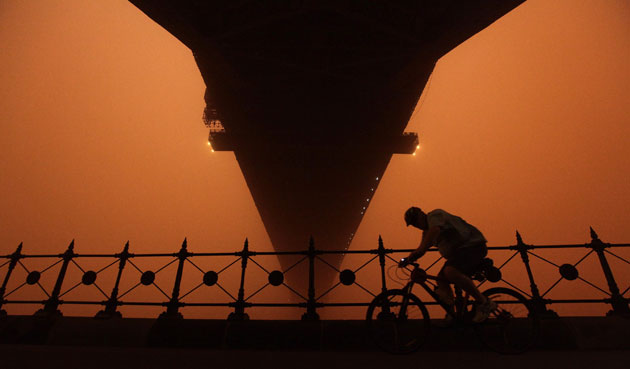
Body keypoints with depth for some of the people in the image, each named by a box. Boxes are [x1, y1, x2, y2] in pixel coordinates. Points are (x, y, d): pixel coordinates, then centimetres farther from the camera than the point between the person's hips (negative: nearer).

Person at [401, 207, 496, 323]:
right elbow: (422, 248, 17)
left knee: (450, 271, -31)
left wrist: (419, 251, -43)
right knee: (441, 280, -4)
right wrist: (408, 259, -1)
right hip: (457, 252, 10)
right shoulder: (426, 232, 17)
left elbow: (435, 230, -33)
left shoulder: (435, 215, -13)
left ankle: (484, 303, -18)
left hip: (473, 245, -10)